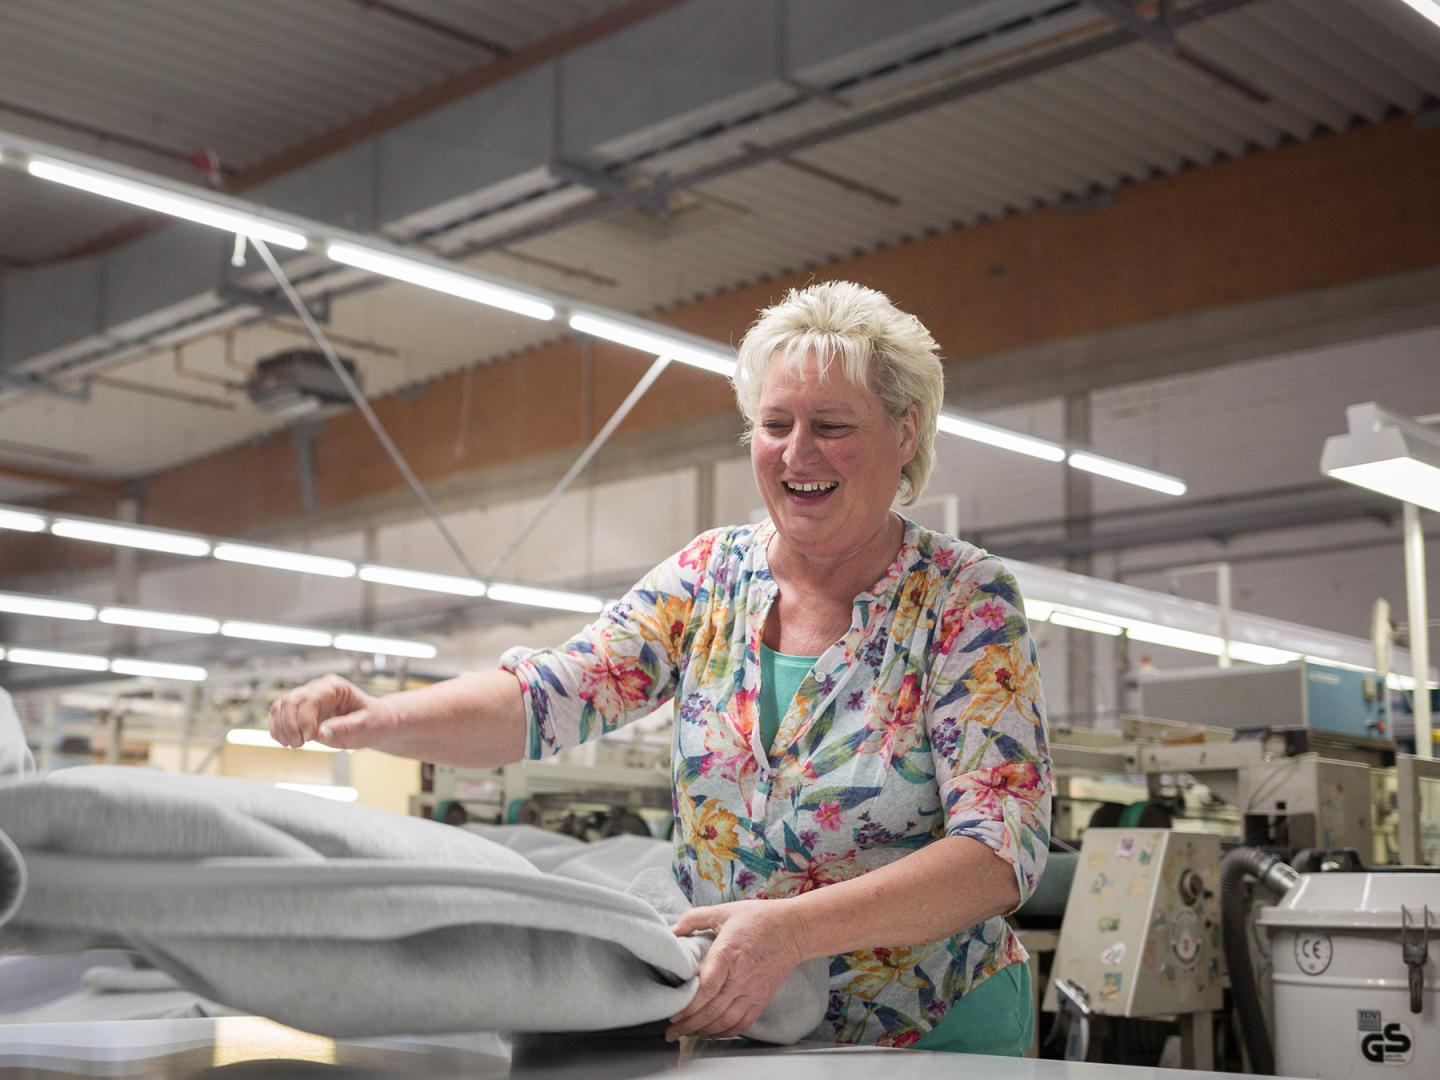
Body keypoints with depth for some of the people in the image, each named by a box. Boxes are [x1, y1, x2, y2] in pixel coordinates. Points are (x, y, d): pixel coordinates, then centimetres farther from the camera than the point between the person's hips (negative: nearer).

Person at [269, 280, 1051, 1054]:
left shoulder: (968, 600, -11)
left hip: (931, 1038, -3)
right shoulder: (711, 575, 2)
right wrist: (382, 720, -28)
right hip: (723, 1031, 3)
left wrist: (793, 929, -34)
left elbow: (1005, 846, -20)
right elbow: (554, 693, -8)